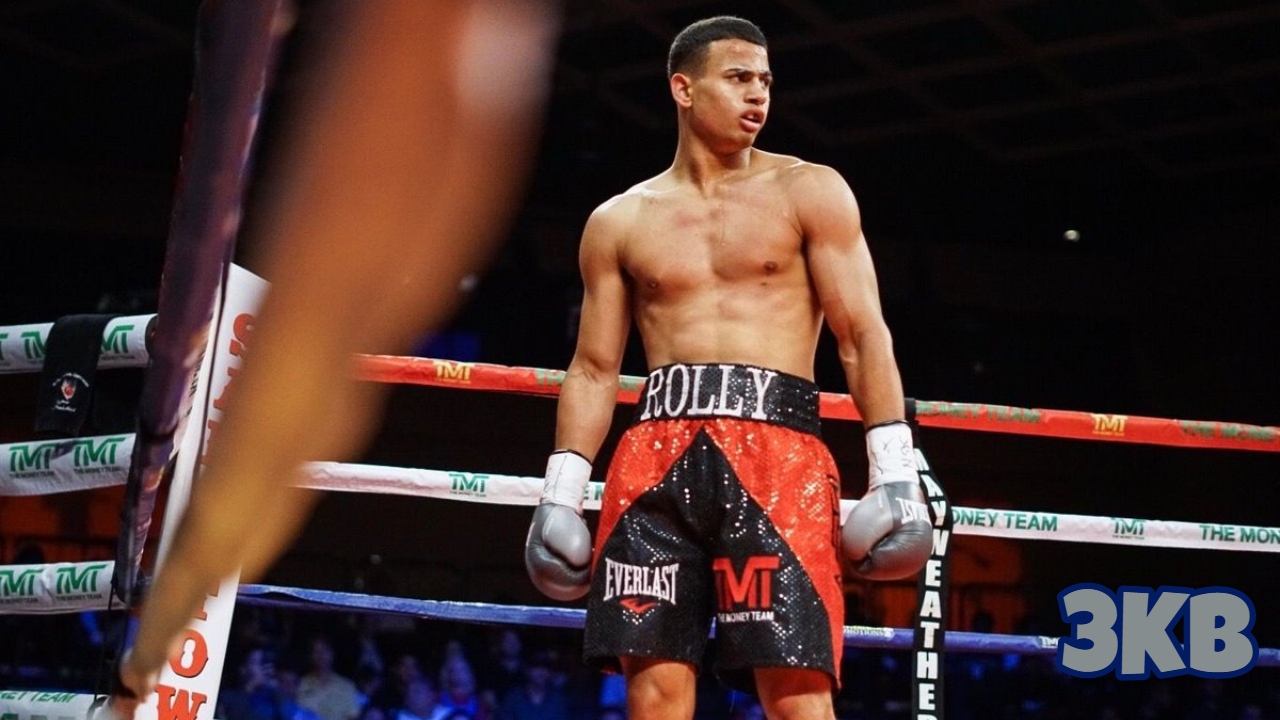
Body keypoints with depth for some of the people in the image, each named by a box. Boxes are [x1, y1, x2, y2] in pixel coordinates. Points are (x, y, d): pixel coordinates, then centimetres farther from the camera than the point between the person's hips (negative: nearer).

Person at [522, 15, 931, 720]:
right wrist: (562, 489, 5)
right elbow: (594, 368, 16)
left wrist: (894, 468, -6)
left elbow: (863, 333, 5)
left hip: (777, 449, -2)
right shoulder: (619, 221, 16)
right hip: (655, 455, 2)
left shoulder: (810, 192, 11)